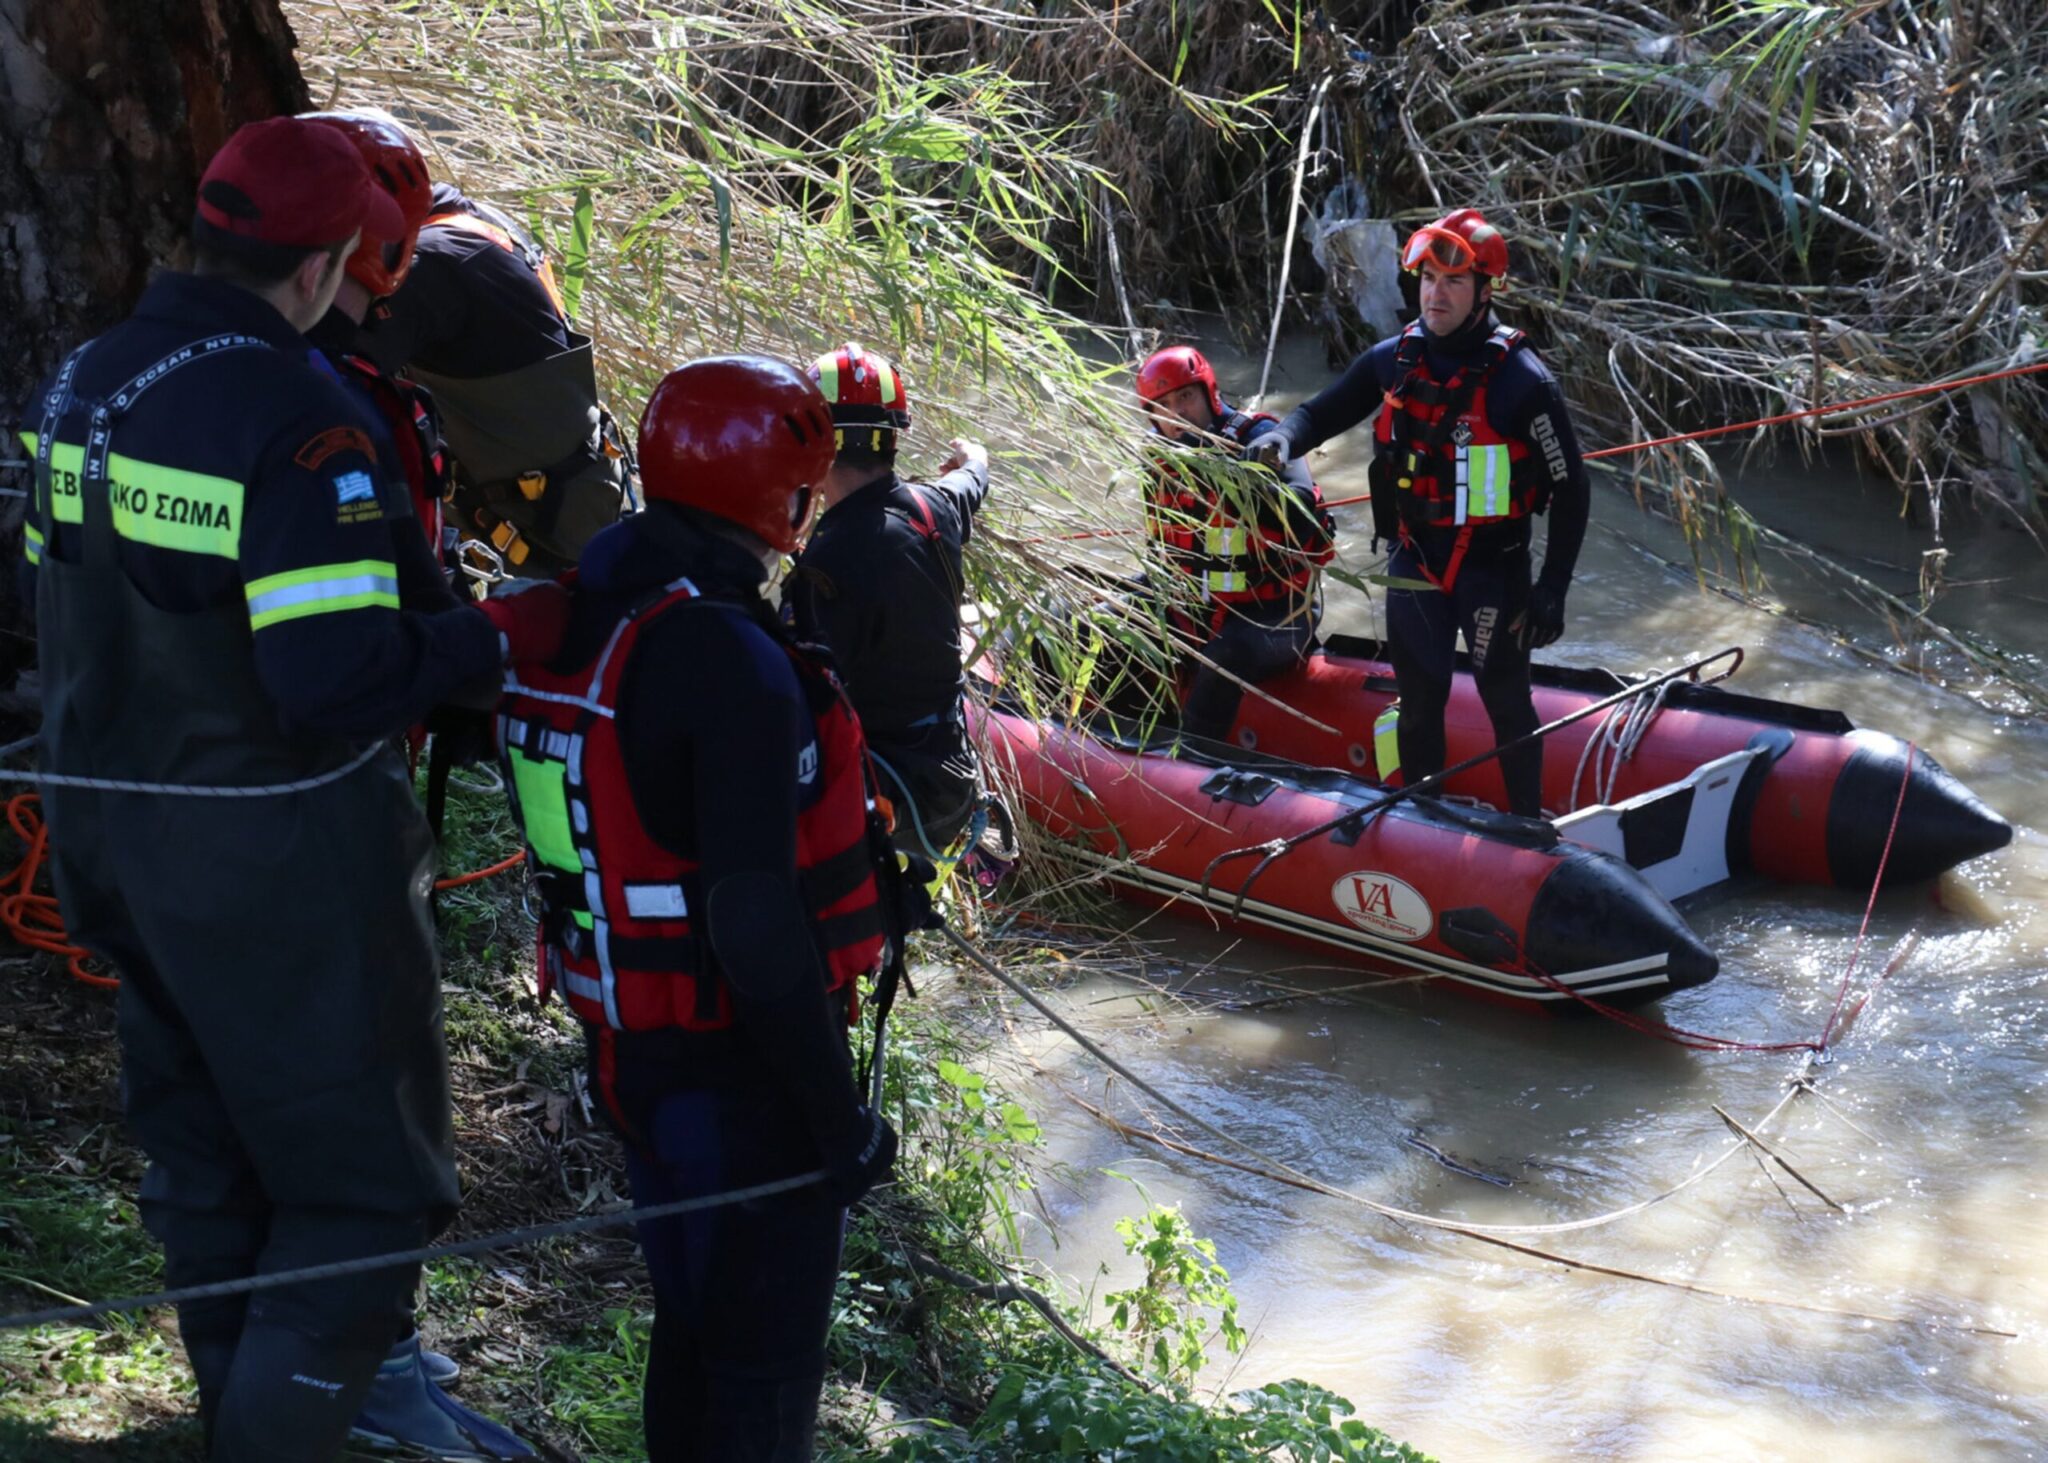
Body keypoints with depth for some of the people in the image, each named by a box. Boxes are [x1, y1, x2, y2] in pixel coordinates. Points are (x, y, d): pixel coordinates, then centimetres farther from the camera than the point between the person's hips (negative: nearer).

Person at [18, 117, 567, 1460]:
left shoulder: (82, 383, 4)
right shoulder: (296, 419, -23)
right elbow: (338, 683, -27)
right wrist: (502, 634, -15)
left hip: (113, 831, 9)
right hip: (276, 859, -9)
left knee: (205, 1156, 24)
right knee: (361, 1188, 4)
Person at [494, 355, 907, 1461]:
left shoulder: (577, 619, 2)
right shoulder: (734, 661, -25)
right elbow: (755, 923, -27)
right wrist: (841, 1120, -18)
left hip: (627, 1051, 8)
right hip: (739, 1076, -8)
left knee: (691, 1328, 23)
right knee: (766, 1365, 8)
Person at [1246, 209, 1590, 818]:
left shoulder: (1521, 379, -16)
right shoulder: (1393, 361, -3)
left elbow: (1570, 489, -11)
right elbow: (1321, 412, 8)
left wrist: (1553, 588, -14)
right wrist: (1281, 438, -17)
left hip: (1495, 568, -4)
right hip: (1415, 561, 4)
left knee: (1506, 703, 7)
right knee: (1419, 704, 14)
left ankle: (1527, 824, 23)